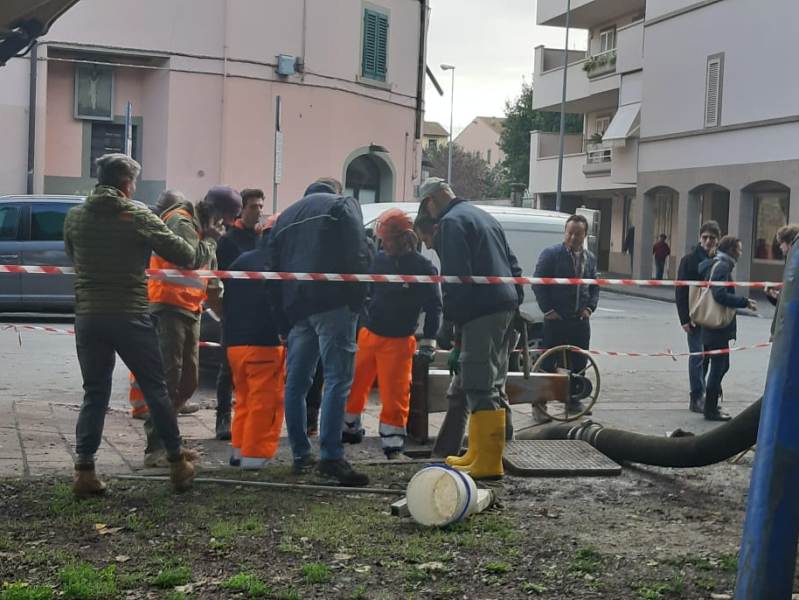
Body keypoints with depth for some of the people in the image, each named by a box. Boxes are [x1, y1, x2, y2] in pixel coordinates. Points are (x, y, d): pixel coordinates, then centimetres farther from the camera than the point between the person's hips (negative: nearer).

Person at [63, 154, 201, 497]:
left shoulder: (75, 217, 4)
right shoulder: (137, 215, -7)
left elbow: (73, 258, 15)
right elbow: (180, 252, -6)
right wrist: (193, 259, 15)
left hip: (87, 317, 4)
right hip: (130, 317, -3)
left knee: (94, 394, 11)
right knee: (156, 390, 8)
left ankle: (84, 471, 4)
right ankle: (178, 464, 18)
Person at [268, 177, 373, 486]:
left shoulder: (285, 216, 26)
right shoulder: (343, 204, 10)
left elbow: (273, 267, 21)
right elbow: (359, 253, -6)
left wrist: (283, 321, 19)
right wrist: (358, 298, -3)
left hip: (295, 307, 6)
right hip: (333, 302, -6)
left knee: (296, 381, 13)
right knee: (338, 378, -10)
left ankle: (301, 455, 16)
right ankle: (331, 457, -19)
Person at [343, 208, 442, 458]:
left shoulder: (423, 267, -8)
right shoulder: (380, 259, 4)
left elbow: (434, 306, -6)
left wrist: (428, 342, -10)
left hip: (398, 341, -4)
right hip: (367, 334, 5)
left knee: (394, 393, -4)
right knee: (353, 384, 10)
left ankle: (392, 439, 9)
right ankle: (349, 428, 29)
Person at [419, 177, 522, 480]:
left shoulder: (451, 222, -6)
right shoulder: (482, 216, 23)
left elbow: (455, 276, -16)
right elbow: (513, 265, 23)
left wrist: (448, 318, -12)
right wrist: (515, 302, 22)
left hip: (482, 312, -10)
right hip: (505, 306, 10)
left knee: (480, 387, -10)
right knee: (492, 384, 13)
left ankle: (488, 461, -11)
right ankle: (479, 453, 21)